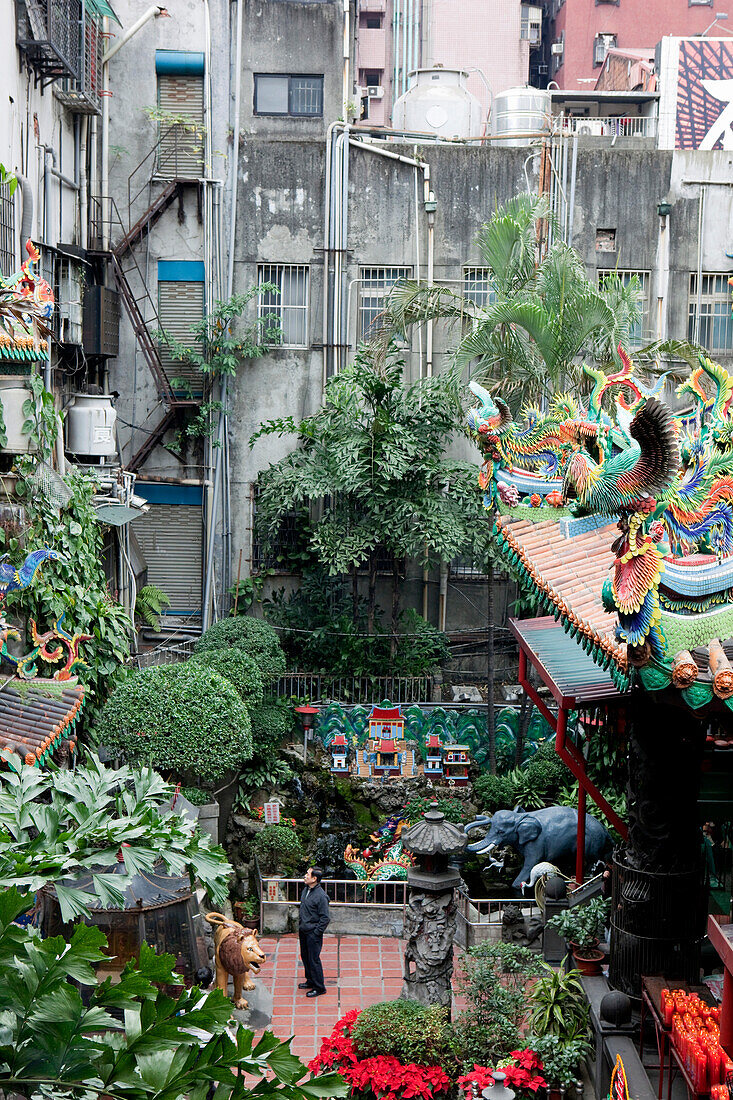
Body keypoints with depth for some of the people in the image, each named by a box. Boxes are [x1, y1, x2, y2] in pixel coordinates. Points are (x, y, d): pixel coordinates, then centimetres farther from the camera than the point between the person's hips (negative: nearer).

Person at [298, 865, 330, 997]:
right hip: (303, 931, 9)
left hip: (313, 933, -9)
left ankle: (319, 987, 12)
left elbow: (326, 918, -19)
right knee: (305, 957, 19)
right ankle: (311, 981, 35)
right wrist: (300, 926, 16)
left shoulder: (321, 896, -22)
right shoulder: (306, 890, 4)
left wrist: (316, 932, -16)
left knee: (313, 960, -1)